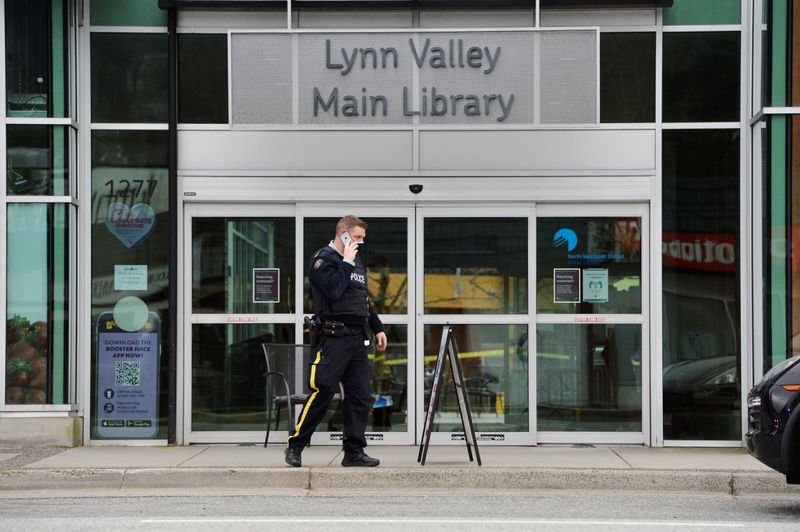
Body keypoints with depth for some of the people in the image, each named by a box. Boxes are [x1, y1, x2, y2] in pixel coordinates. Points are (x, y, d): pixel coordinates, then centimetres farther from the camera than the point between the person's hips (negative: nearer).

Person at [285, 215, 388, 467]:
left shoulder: (357, 262, 21)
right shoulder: (323, 259, -4)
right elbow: (334, 290, -20)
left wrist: (377, 328, 25)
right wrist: (346, 263, -11)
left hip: (357, 339, 8)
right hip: (333, 339, -8)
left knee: (360, 397, 3)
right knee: (322, 393, -12)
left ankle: (354, 451, 9)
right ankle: (295, 446, -2)